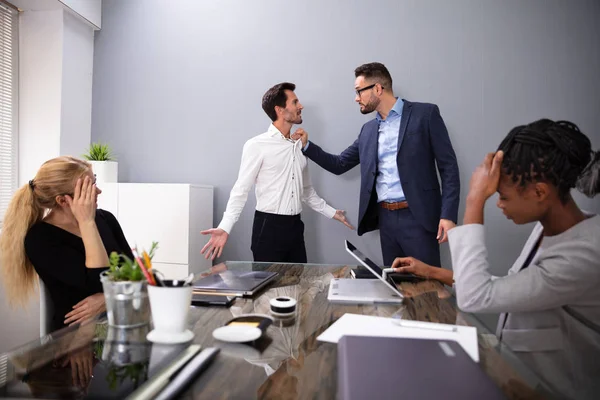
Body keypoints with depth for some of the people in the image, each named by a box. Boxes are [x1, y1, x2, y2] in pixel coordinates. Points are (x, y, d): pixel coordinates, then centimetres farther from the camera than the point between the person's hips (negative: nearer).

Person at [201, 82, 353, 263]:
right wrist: (225, 227, -23)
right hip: (268, 227, -6)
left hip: (295, 226, 6)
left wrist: (331, 212, 23)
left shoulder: (300, 145, 10)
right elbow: (241, 190, -11)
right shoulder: (257, 145, -9)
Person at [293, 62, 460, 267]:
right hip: (385, 219, 6)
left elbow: (448, 166, -6)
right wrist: (307, 145, 7)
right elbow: (339, 164, 19)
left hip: (417, 217, -5)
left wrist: (448, 215, -13)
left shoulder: (425, 114, -3)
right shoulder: (368, 129, 14)